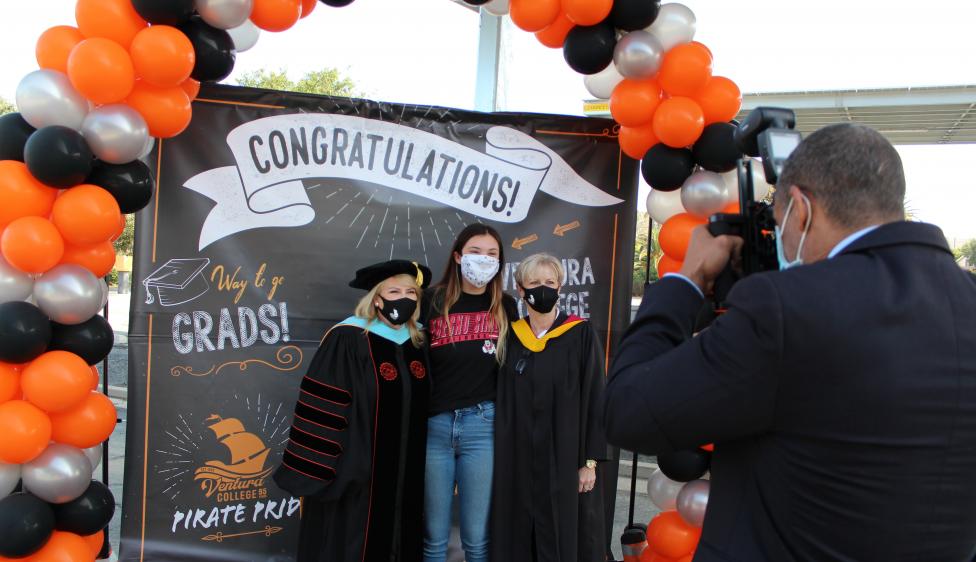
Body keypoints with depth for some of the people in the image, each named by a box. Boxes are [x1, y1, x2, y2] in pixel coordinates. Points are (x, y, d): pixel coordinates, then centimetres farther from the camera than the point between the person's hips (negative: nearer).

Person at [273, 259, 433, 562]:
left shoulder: (419, 341, 5)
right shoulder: (348, 339, -15)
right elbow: (320, 408, -15)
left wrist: (423, 462, 14)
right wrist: (314, 467, -15)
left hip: (406, 470, 6)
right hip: (354, 469, -6)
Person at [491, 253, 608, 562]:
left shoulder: (581, 335, -5)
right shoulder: (510, 337, 4)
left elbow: (595, 399, -6)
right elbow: (500, 400, 8)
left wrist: (590, 460, -9)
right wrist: (499, 455, 4)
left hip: (564, 458, -3)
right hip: (516, 459, 3)